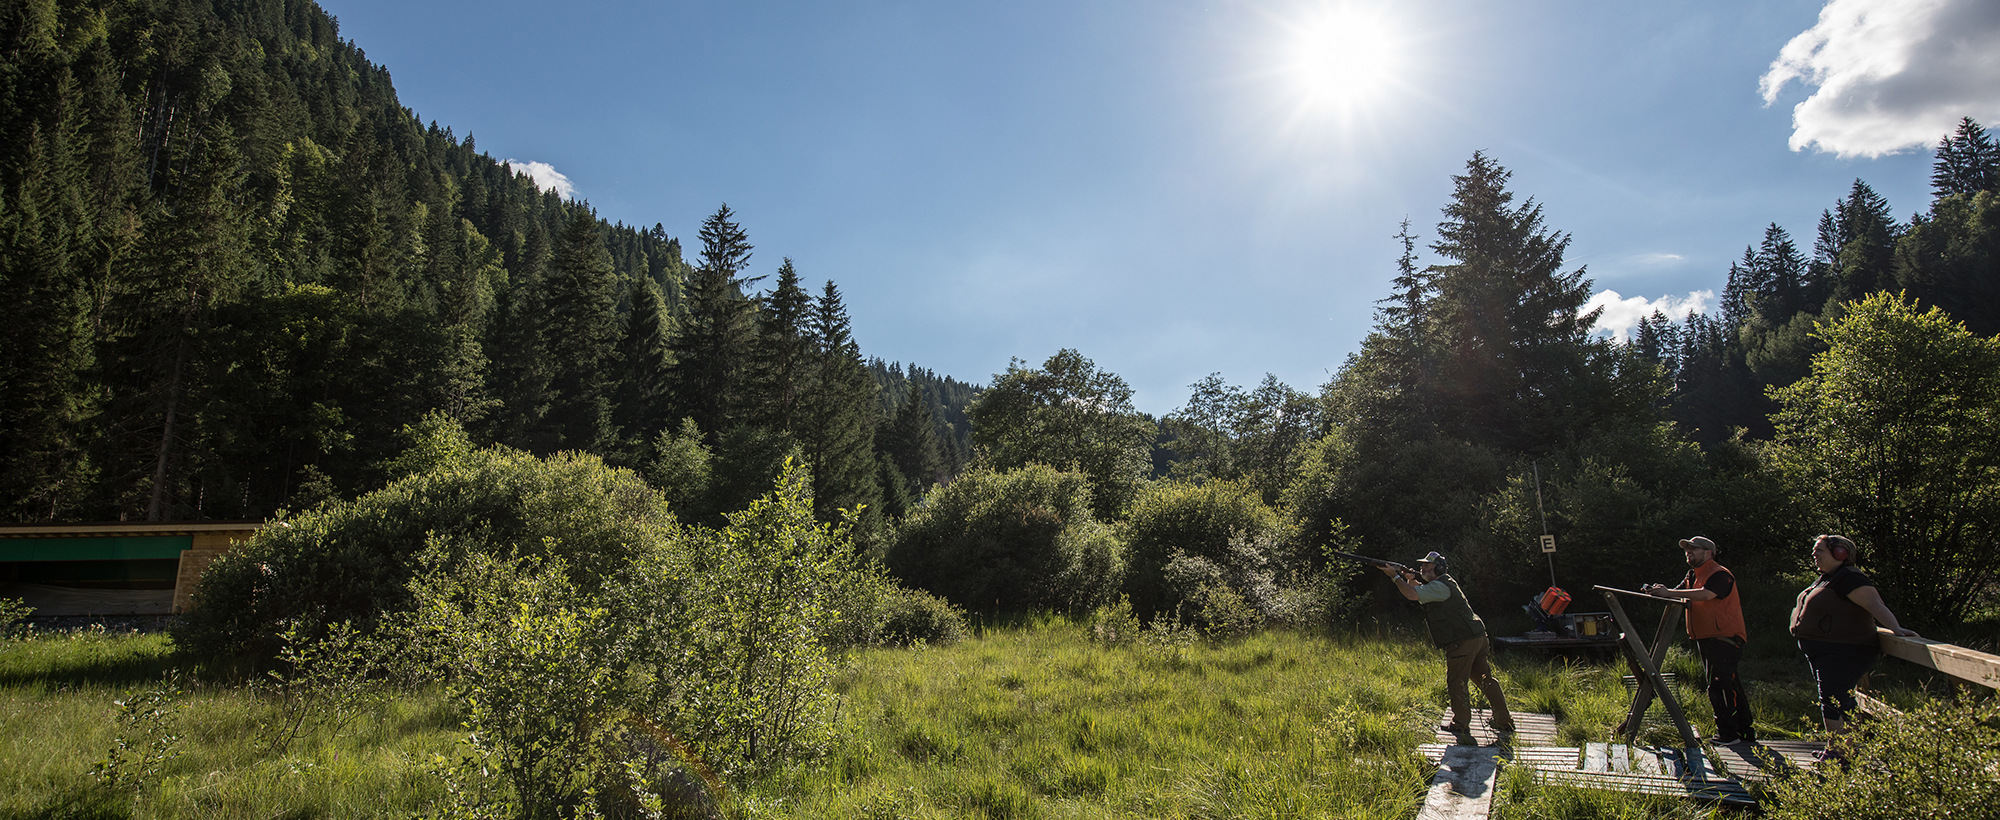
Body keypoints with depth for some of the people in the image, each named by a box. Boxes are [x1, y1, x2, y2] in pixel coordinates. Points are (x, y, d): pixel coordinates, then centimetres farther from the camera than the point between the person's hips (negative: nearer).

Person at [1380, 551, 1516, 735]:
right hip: (1477, 637, 10)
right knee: (1485, 680, 14)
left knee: (1456, 683, 1)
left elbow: (1413, 595, -24)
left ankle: (1460, 724, 8)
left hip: (1463, 641, -10)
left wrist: (1395, 576, -16)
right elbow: (1418, 591, 28)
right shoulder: (1441, 584, 19)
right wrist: (1410, 578, 10)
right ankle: (1504, 721, 20)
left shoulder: (1440, 586, -13)